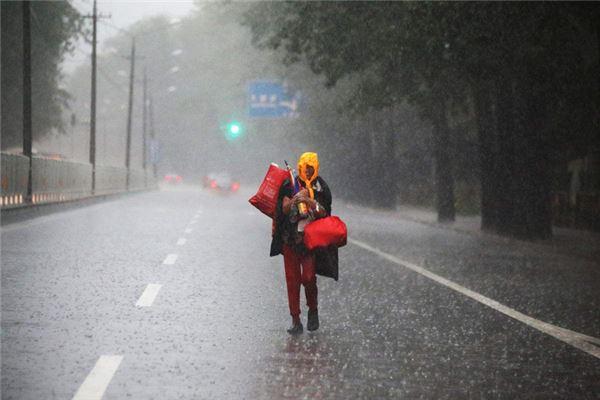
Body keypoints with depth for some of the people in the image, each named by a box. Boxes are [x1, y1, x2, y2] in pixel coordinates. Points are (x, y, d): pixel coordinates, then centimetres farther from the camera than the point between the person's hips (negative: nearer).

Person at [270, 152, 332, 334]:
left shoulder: (321, 188, 3)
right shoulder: (290, 185, 3)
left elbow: (323, 212, -4)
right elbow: (284, 209, -4)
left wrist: (309, 201, -19)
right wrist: (294, 200, -22)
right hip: (290, 238, 1)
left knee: (308, 277, -12)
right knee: (292, 279, 1)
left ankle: (313, 310, 14)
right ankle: (296, 321, 6)